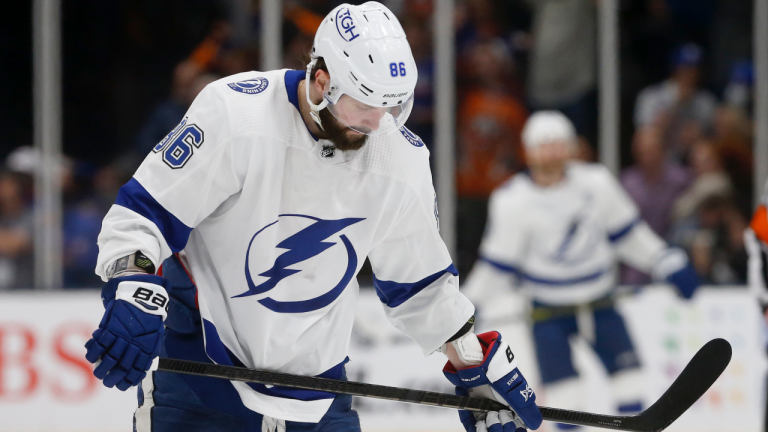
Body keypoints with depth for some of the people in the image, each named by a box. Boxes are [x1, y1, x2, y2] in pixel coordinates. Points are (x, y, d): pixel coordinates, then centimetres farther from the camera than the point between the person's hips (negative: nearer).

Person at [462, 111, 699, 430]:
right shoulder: (512, 201, -12)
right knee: (563, 391, -13)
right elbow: (497, 263, -6)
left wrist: (667, 263, 8)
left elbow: (627, 233, 9)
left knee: (628, 378, -3)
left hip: (599, 304, 3)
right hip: (548, 309, -3)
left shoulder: (597, 183, -4)